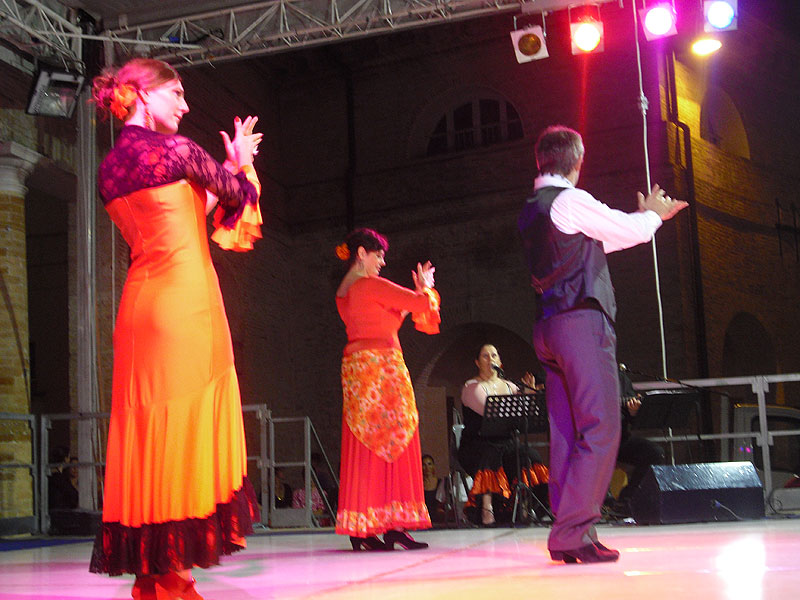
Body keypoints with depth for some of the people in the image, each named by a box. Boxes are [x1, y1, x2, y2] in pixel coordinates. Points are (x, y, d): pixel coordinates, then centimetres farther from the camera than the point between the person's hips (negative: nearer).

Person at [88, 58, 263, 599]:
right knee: (186, 428, -3)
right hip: (186, 300, -8)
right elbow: (238, 194, 4)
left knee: (146, 431, 8)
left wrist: (225, 168, 27)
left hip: (140, 304, 8)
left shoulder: (109, 168, 15)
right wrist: (241, 163, 24)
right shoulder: (174, 149, -8)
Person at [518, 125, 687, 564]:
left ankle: (566, 537, 11)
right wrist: (653, 214, 22)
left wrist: (646, 217, 37)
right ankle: (573, 531, -12)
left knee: (567, 432, 9)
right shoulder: (570, 200, -9)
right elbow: (631, 231, 0)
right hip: (581, 321, -9)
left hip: (549, 327, 9)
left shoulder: (532, 210, 18)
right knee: (600, 429, -9)